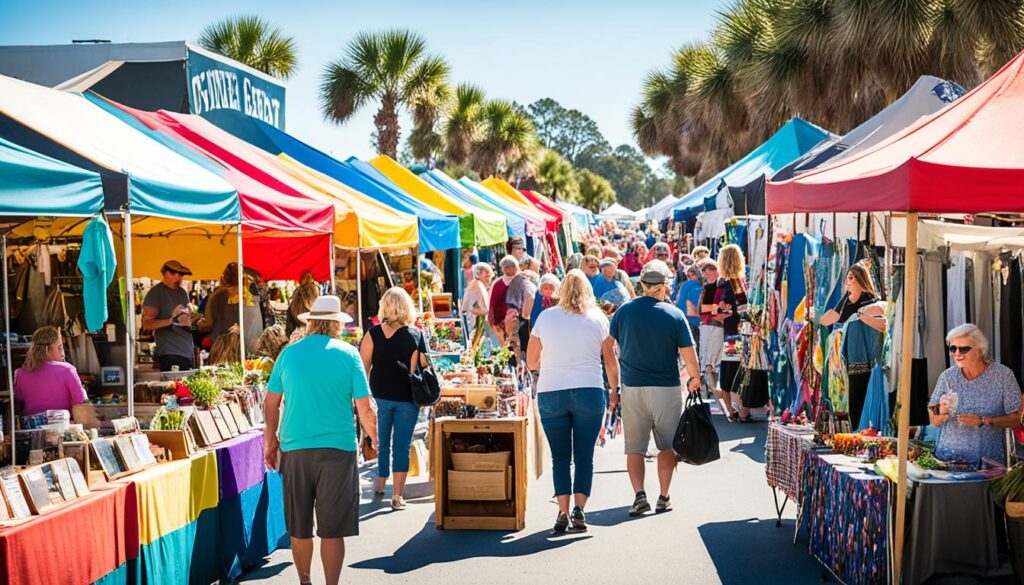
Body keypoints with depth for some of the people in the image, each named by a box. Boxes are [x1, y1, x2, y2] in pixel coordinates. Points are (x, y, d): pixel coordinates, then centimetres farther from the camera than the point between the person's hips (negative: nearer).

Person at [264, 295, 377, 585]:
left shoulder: (289, 353, 3)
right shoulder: (348, 354, -3)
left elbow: (271, 402, 8)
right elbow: (365, 409, -5)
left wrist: (271, 441, 20)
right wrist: (375, 440, 10)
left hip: (294, 448, 2)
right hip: (337, 449, -2)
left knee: (299, 527, 15)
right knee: (332, 530, 2)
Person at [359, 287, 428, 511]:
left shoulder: (373, 333, -9)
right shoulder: (415, 335, -7)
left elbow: (364, 366, -9)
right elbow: (424, 367, -4)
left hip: (380, 396, 1)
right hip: (407, 398, -1)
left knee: (382, 443, 18)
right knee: (402, 446, 4)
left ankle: (380, 485, 31)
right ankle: (397, 496, 5)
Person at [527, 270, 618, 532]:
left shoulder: (545, 317, 4)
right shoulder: (598, 319, 3)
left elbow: (531, 361, 9)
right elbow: (611, 363, 8)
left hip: (550, 394, 1)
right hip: (589, 392, -1)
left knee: (560, 457, 7)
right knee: (584, 456, 5)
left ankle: (563, 511, -1)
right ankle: (579, 507, -7)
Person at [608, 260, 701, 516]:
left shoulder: (623, 312, 0)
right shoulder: (675, 315, -7)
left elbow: (607, 349, 1)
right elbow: (688, 355, -5)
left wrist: (613, 388, 8)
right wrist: (695, 379, 14)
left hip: (631, 388, 2)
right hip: (667, 389, -1)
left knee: (634, 447, 8)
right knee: (667, 445, 12)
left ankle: (639, 494, -6)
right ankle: (664, 497, 10)